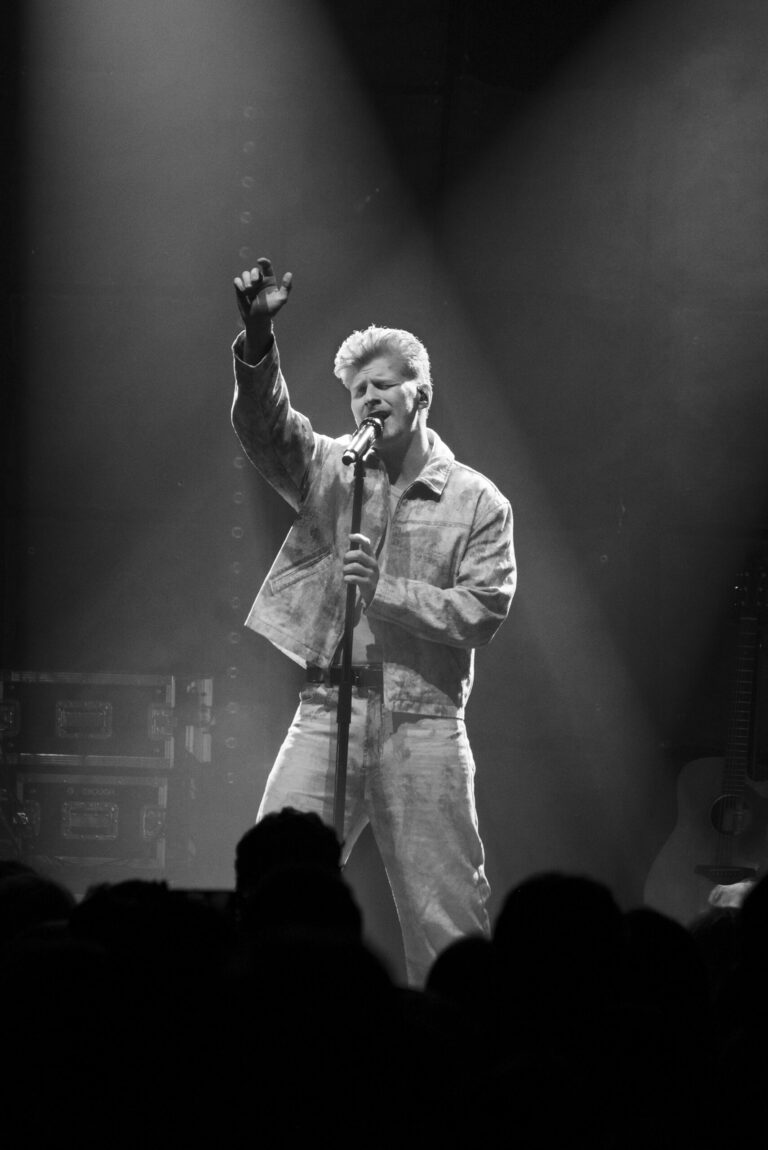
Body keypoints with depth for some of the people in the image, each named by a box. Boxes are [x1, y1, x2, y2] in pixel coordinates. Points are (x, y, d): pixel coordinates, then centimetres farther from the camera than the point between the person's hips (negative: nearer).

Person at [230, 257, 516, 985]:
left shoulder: (477, 502, 4)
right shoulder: (328, 471, 9)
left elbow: (482, 612, -4)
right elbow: (263, 422, -8)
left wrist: (386, 589, -15)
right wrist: (257, 338, -25)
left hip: (422, 719, -1)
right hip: (328, 707, 2)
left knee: (446, 918, 1)